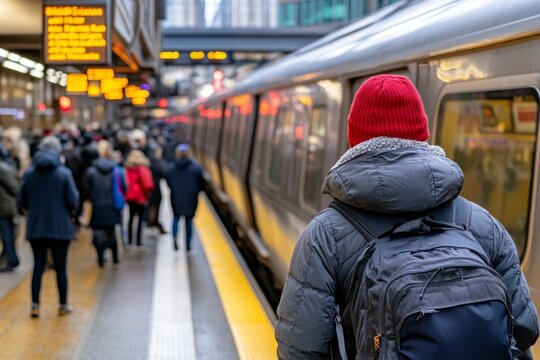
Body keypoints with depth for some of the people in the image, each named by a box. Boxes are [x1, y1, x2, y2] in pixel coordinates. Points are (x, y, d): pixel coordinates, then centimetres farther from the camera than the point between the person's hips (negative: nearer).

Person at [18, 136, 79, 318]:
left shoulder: (29, 173, -1)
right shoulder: (64, 173, -10)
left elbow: (22, 202, 4)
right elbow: (73, 202, -11)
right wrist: (70, 212, 11)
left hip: (35, 228, 2)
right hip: (60, 228, -2)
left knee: (38, 267, 10)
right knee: (61, 267, 8)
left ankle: (35, 306, 9)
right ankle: (63, 305, 17)